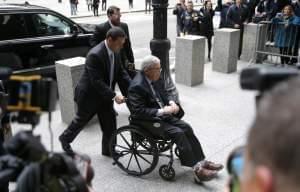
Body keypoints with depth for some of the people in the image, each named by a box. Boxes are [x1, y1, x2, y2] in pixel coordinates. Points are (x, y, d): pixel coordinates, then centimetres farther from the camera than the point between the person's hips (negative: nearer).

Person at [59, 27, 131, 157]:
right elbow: (97, 82, -32)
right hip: (89, 95, -7)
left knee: (110, 122, 8)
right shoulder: (95, 55, -30)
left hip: (105, 95, 7)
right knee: (81, 119, 15)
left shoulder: (115, 53, -4)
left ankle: (108, 149, 26)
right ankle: (65, 138, 41)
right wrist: (114, 96, -35)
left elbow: (121, 73, 0)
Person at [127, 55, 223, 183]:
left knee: (187, 128, -5)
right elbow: (138, 111, -26)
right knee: (178, 133, -21)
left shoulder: (154, 79, 3)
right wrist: (161, 111, -26)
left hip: (163, 115, 8)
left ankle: (201, 161, 3)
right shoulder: (137, 86, -23)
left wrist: (171, 103, -4)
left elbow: (163, 94, 18)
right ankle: (197, 170, -15)